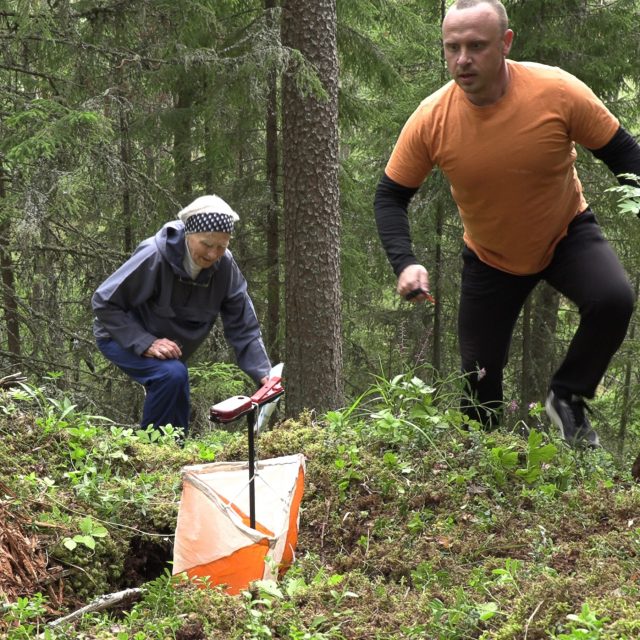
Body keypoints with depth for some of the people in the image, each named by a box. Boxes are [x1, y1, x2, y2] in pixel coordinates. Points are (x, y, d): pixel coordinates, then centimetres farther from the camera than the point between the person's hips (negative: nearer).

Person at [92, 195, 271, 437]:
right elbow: (103, 303, -25)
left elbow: (243, 328, -14)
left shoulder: (225, 267, -18)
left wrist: (263, 374, -27)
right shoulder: (154, 256, -32)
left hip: (169, 348, 6)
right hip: (124, 339, -6)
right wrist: (146, 344, -34)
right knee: (173, 374, -31)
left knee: (178, 424, 10)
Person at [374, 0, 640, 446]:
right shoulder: (431, 120, -23)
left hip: (567, 234, -1)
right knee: (479, 377, 5)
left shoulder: (557, 92, -27)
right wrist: (405, 263, -27)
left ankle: (568, 397, -4)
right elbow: (391, 196, -11)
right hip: (490, 257, 1)